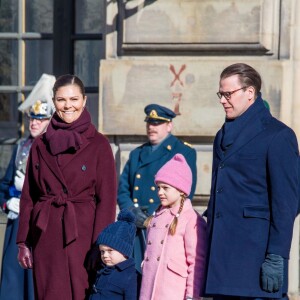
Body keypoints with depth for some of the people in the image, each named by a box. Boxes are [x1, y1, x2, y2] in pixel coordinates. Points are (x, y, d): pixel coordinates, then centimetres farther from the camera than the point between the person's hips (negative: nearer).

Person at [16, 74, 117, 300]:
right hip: (46, 237, 3)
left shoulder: (99, 145, -1)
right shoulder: (40, 145, 9)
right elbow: (28, 196, 10)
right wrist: (23, 242, 5)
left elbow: (107, 199, -4)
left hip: (82, 235, -3)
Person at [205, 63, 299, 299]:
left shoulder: (278, 135, -5)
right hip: (222, 258, 7)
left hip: (256, 255, -7)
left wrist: (276, 258, -16)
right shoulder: (224, 136, 18)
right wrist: (210, 251, 14)